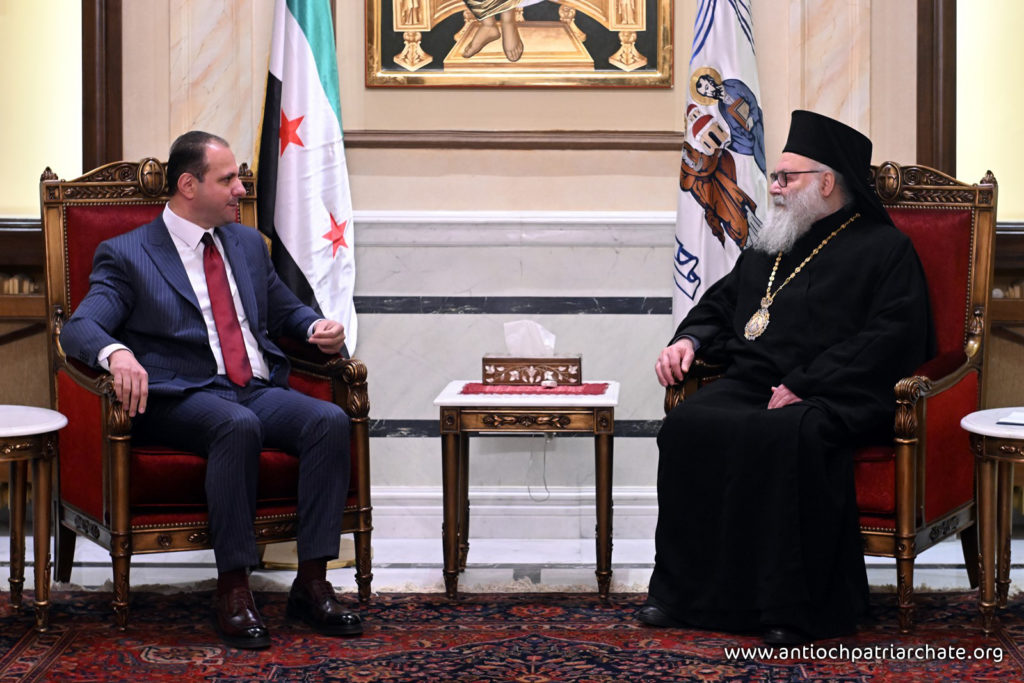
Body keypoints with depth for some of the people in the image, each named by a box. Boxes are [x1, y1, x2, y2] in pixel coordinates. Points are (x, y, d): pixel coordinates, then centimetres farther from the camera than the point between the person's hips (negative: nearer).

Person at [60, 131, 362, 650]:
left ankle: (312, 583, -24)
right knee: (238, 426, -38)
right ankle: (233, 590, -32)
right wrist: (116, 352, -33)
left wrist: (318, 328, 10)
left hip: (259, 390, 5)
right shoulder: (127, 255, 5)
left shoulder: (248, 244, 23)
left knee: (330, 420, -26)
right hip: (184, 396, -5)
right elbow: (79, 328, -9)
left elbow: (285, 309, 35)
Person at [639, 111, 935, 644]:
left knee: (787, 436, -38)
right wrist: (689, 340, 10)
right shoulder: (769, 247, 26)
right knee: (687, 427, -24)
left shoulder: (884, 249, 3)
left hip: (831, 397, -6)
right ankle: (687, 591, -19)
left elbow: (890, 339, -9)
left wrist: (803, 385, -17)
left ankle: (795, 609, -31)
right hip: (750, 385, 6)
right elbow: (721, 303, 35)